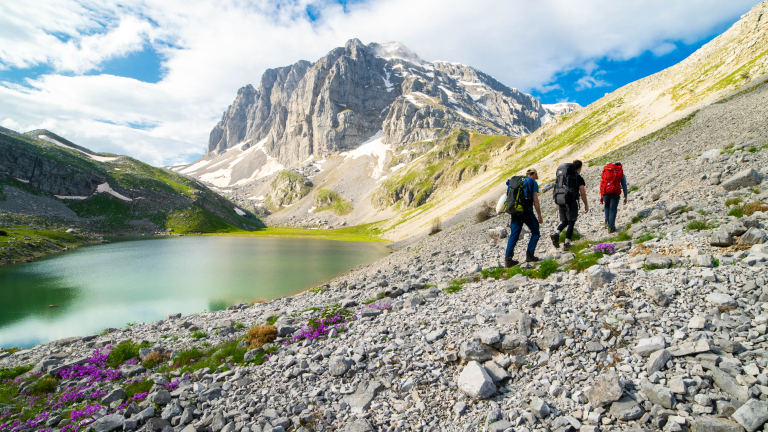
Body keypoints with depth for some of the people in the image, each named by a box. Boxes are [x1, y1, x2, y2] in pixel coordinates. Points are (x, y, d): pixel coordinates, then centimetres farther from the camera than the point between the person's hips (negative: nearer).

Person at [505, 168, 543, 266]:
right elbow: (535, 200, -4)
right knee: (535, 233, 13)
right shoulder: (533, 183, 3)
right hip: (526, 211, -5)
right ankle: (529, 255, 7)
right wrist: (539, 216, 0)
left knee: (513, 235, 5)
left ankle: (508, 258, -3)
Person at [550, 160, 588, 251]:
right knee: (571, 222, 2)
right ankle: (567, 244, 0)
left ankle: (556, 234, -9)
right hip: (571, 202, -5)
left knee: (564, 221, 16)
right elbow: (582, 193, -5)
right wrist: (586, 205, 4)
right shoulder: (579, 177, -2)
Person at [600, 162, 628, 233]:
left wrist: (601, 196, 19)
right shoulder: (621, 173, 12)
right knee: (613, 210, 2)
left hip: (605, 192, 2)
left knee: (607, 207, 26)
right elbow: (624, 186, 11)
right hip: (615, 193, -2)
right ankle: (611, 227, -4)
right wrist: (625, 197, 18)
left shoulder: (605, 171, 19)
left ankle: (607, 221, 12)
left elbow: (602, 183, 17)